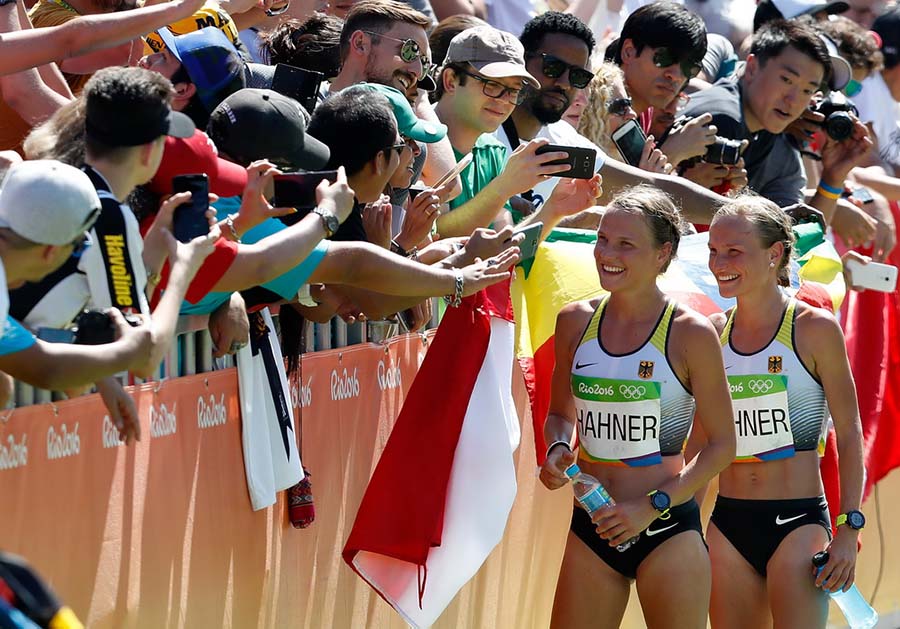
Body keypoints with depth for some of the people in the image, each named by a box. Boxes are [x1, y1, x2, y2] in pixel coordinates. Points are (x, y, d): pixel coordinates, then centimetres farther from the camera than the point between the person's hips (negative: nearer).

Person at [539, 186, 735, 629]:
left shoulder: (690, 335, -8)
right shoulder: (576, 322, 5)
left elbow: (721, 443, -4)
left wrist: (653, 506, -13)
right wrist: (557, 451, -4)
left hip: (667, 528, -4)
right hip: (591, 526, 4)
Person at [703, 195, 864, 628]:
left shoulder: (813, 329, -5)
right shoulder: (713, 333, 7)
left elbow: (849, 435, -3)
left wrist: (849, 529, -10)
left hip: (798, 520, -5)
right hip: (728, 523, 5)